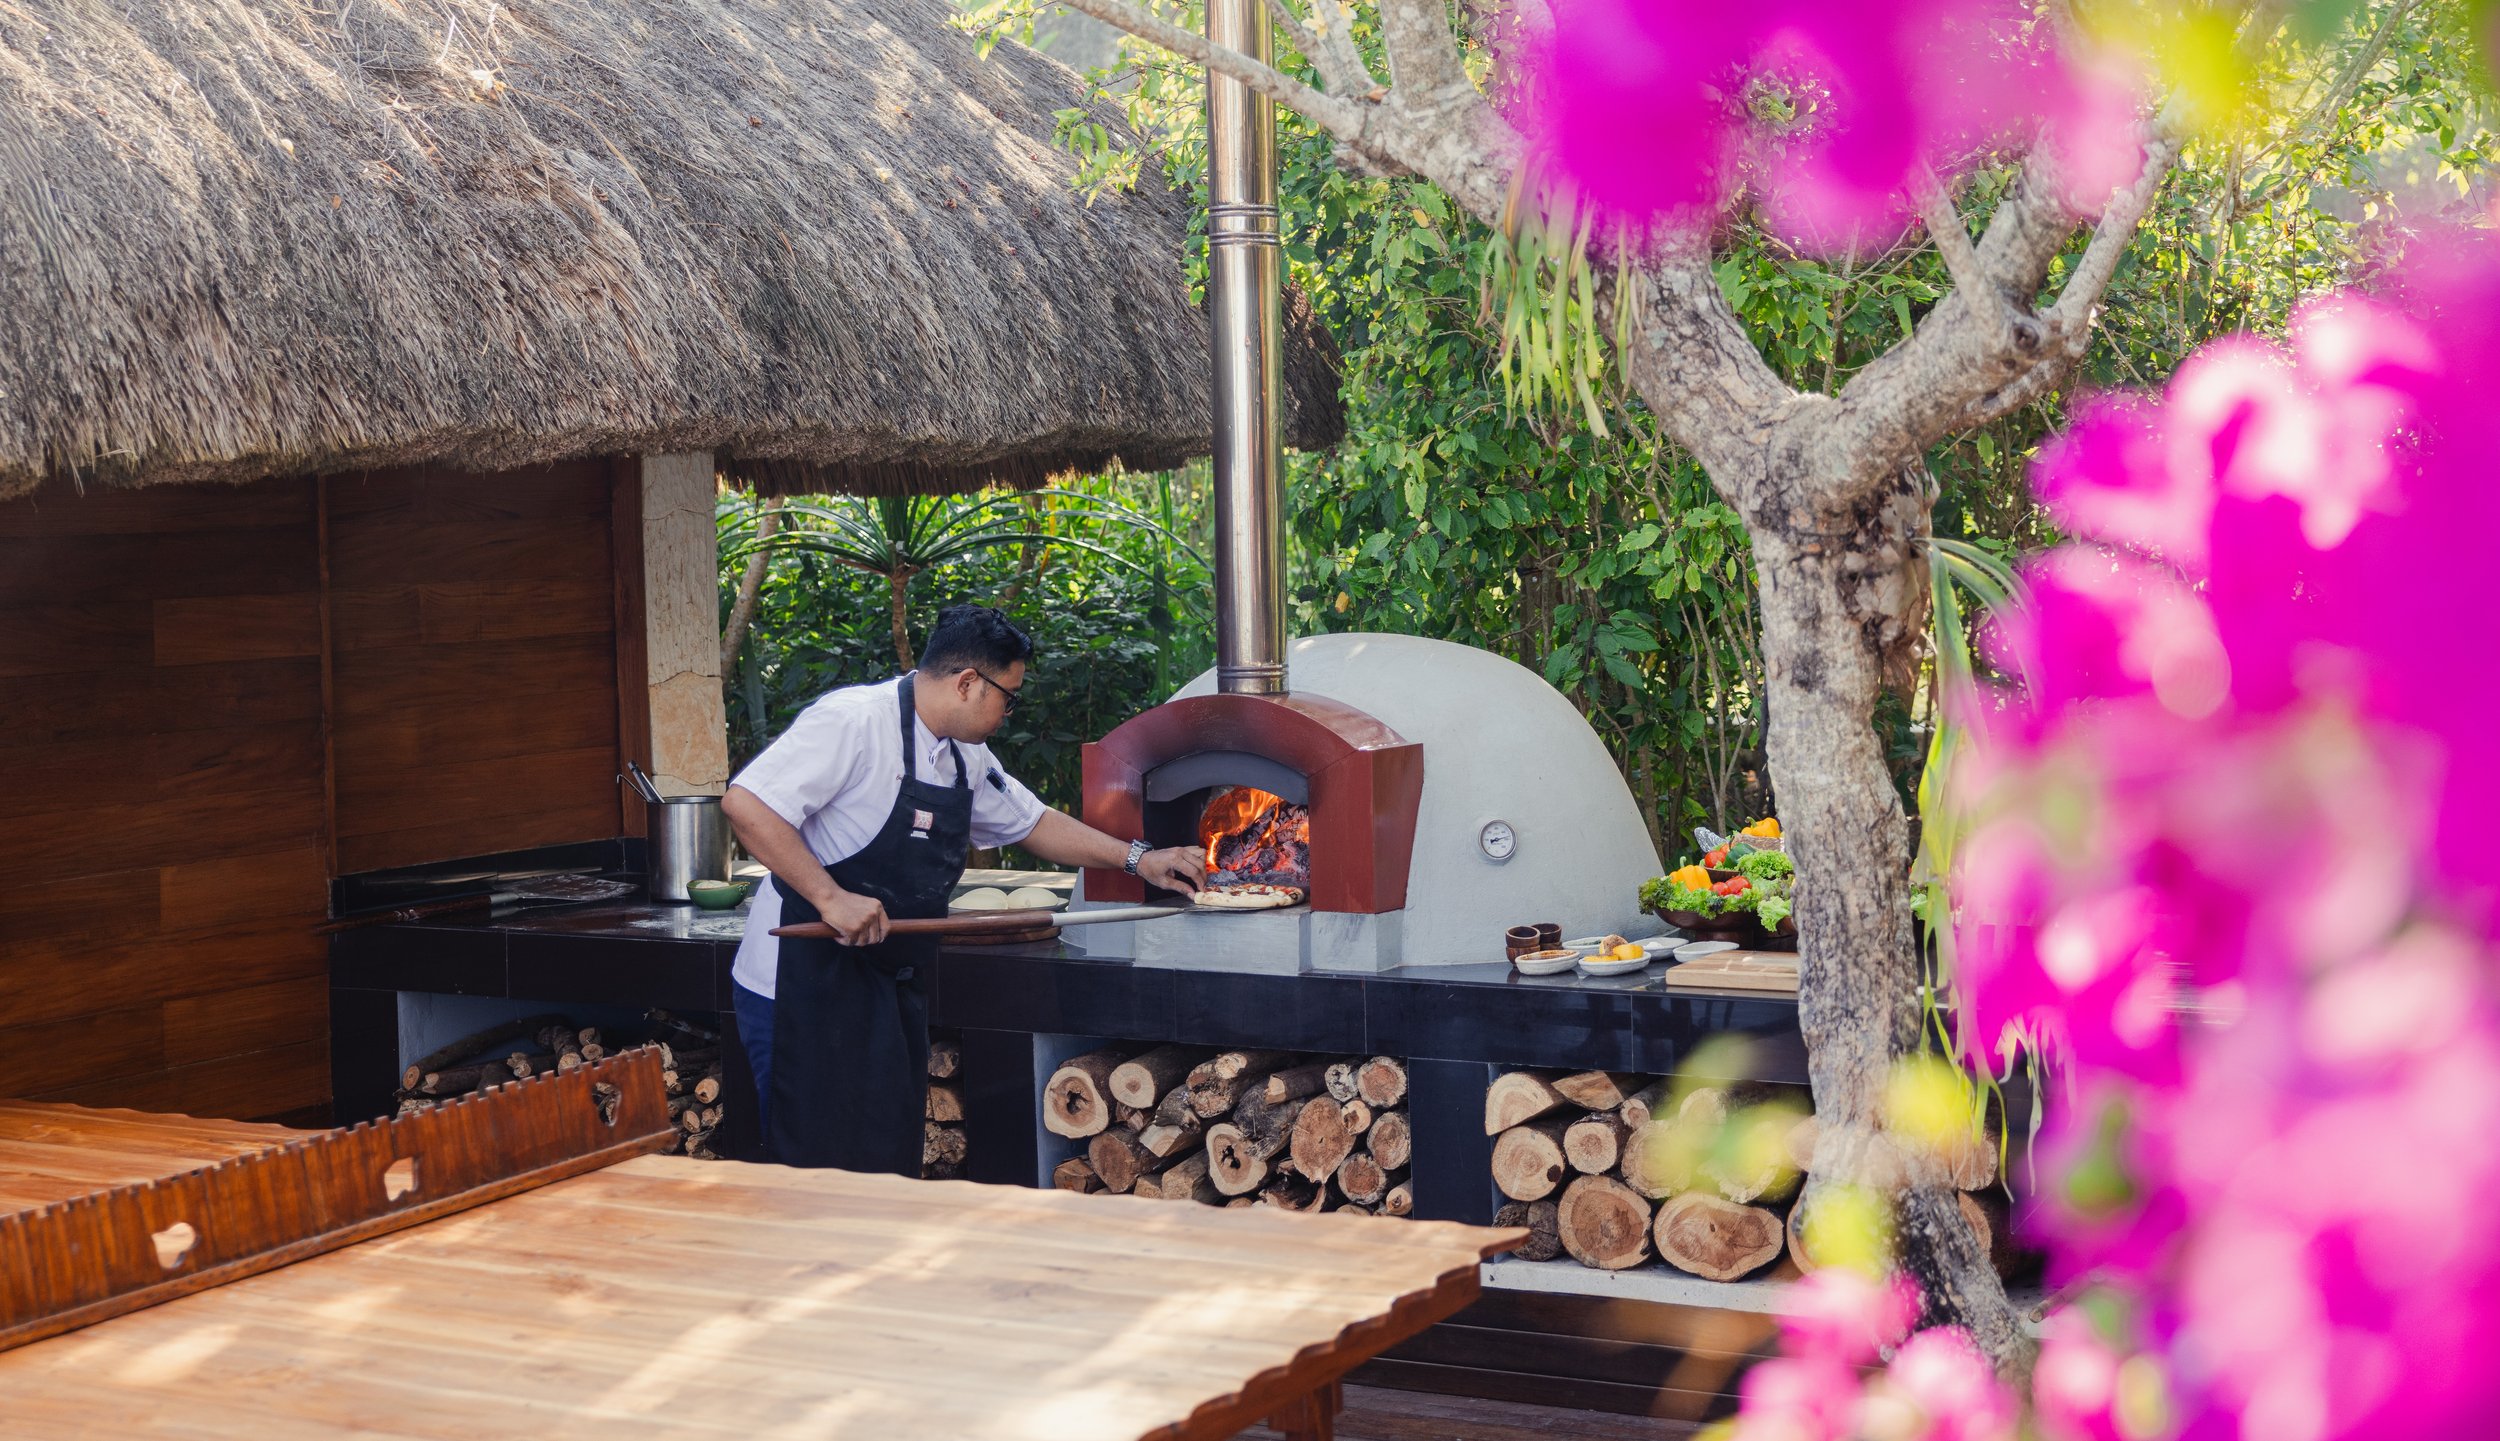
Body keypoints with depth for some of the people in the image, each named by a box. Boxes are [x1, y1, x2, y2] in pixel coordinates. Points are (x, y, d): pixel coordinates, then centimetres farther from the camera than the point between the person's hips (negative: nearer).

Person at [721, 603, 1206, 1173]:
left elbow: (1032, 823, 27)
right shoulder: (853, 720, -17)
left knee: (890, 1162, 10)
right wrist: (831, 897, -27)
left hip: (891, 992, 9)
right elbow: (746, 803, -24)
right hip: (806, 987, -9)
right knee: (822, 1168, -8)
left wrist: (1137, 859, 21)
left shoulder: (965, 757, 13)